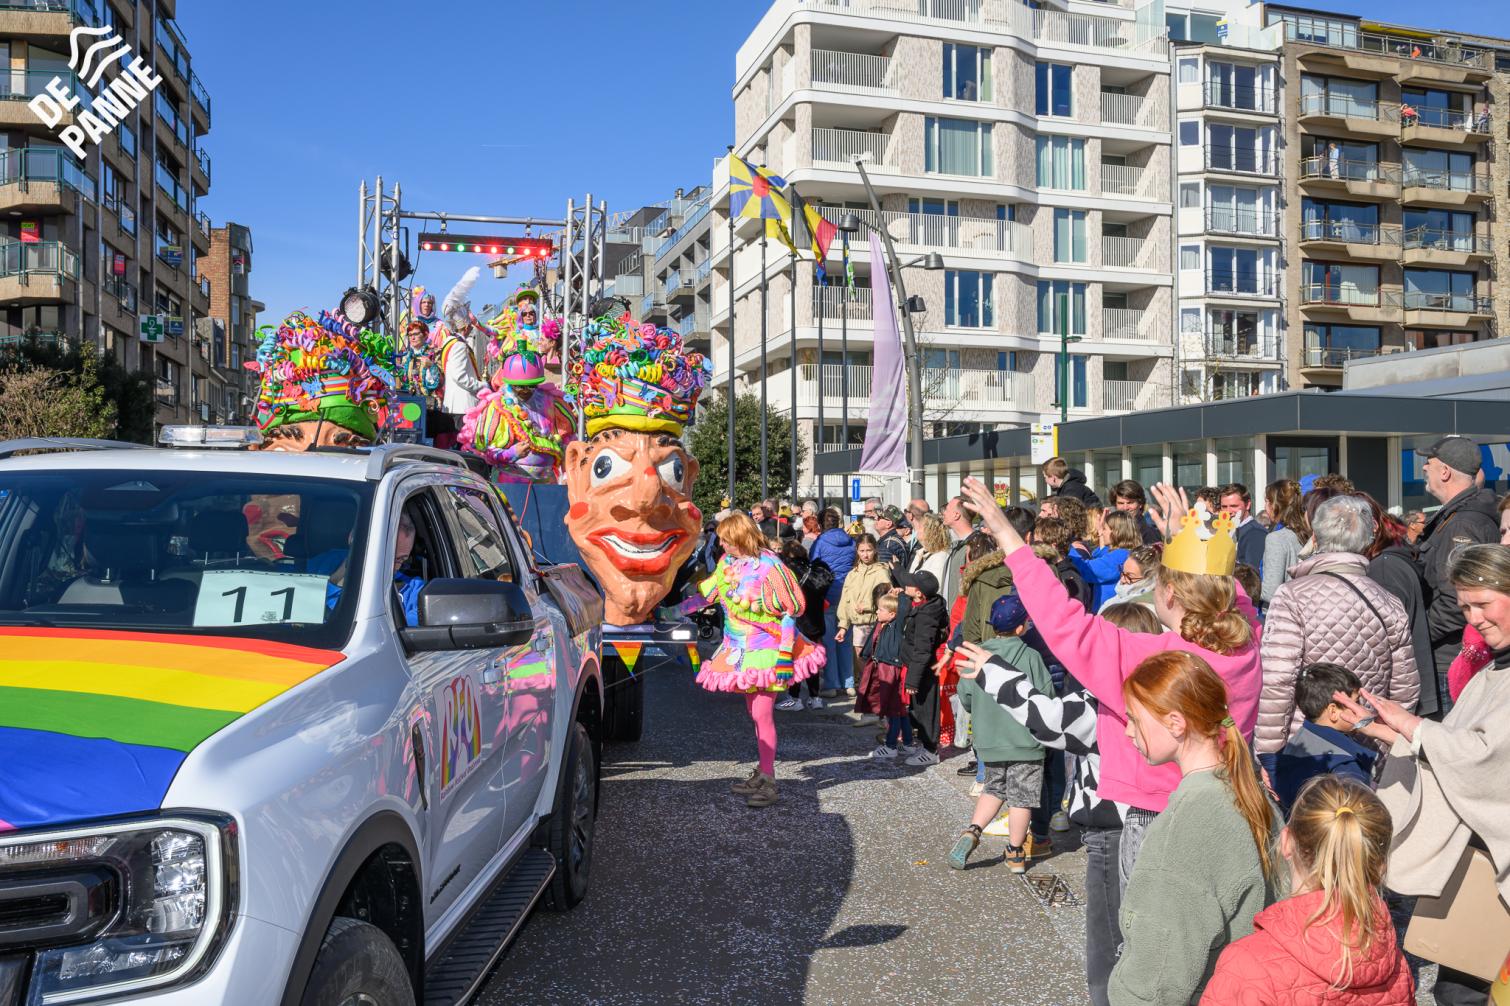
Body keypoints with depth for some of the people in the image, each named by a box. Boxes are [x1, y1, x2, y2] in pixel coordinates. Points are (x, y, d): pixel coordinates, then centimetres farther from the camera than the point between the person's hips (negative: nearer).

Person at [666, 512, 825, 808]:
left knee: (762, 714, -8)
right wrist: (674, 611, 11)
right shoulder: (728, 562, 5)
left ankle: (768, 783, -1)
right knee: (754, 713, 11)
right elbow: (705, 594, 13)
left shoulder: (769, 566, -17)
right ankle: (763, 773, 22)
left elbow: (790, 610, -13)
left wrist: (785, 651, -17)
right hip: (742, 650, 7)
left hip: (767, 650, -7)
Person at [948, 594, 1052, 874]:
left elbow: (964, 696, 2)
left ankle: (972, 831, 2)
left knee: (994, 788, 21)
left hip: (988, 741, 3)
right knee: (1021, 796, 10)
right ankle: (1016, 854, 19)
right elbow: (1047, 696, -10)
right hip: (1025, 741, -3)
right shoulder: (1030, 657, -13)